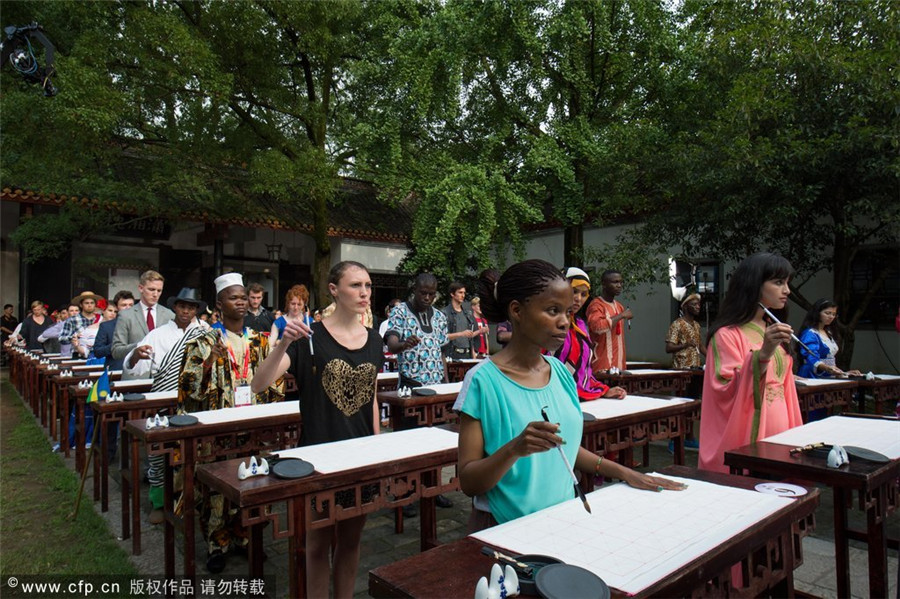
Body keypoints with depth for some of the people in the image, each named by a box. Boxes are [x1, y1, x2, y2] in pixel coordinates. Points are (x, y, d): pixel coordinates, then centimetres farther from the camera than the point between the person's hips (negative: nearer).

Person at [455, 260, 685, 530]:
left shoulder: (560, 371, 4)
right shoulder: (483, 381, -13)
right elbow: (468, 482, -12)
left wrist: (623, 472, 9)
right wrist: (514, 449, -27)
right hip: (505, 528, -5)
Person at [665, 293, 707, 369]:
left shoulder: (696, 325, 15)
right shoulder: (677, 324, -9)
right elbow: (668, 348, -13)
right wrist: (686, 344, -27)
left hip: (696, 367, 7)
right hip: (682, 368, -7)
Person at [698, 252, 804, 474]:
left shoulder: (773, 329, 16)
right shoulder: (727, 334, -11)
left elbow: (782, 384, 19)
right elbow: (727, 391, -18)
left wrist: (794, 435, 17)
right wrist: (764, 353, -28)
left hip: (778, 429, 7)